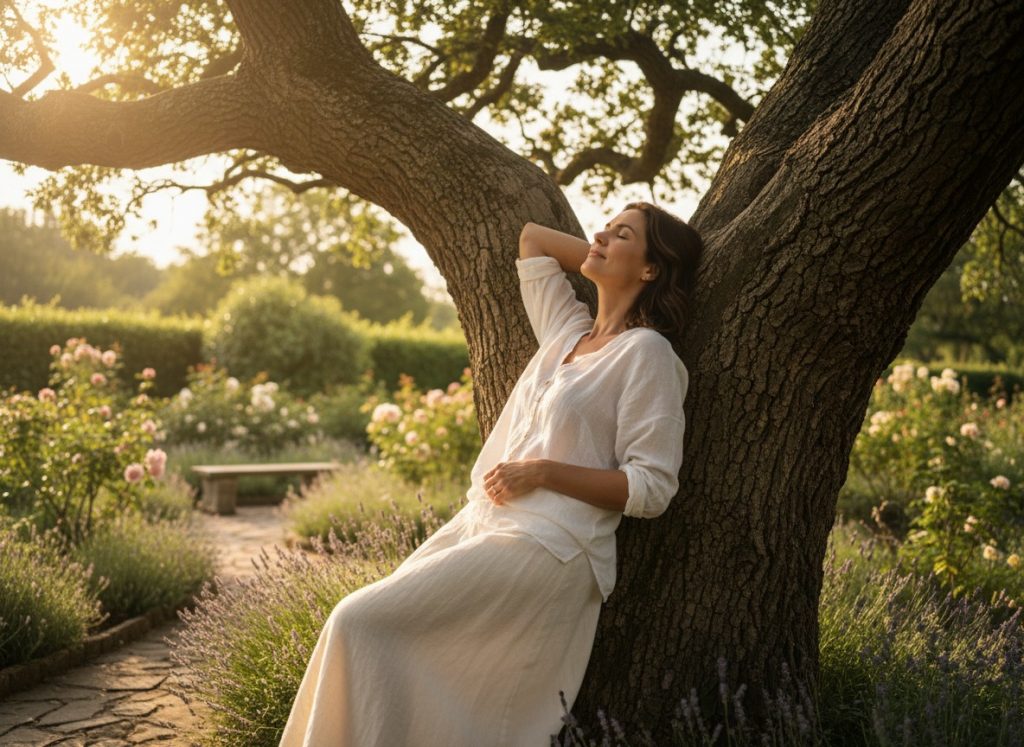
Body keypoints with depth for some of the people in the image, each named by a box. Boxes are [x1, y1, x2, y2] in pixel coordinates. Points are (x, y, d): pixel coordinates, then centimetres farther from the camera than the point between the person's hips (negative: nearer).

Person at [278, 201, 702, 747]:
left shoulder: (646, 352, -6)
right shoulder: (568, 331, 16)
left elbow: (651, 488, -11)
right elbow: (531, 238, 29)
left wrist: (543, 471, -15)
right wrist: (604, 259, 20)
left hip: (545, 545, -8)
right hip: (482, 522, 8)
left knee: (362, 622, -17)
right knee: (359, 625, -3)